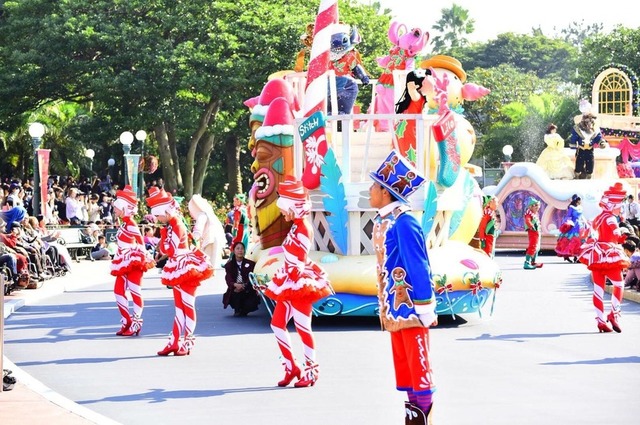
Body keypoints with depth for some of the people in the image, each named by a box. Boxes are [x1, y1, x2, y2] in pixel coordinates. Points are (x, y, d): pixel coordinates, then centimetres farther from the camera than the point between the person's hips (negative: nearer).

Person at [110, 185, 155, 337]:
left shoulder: (131, 225, -15)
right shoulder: (123, 224, 14)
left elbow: (140, 243, -19)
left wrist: (142, 259, -19)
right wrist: (118, 261, 18)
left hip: (134, 262, -10)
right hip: (124, 263, 10)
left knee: (135, 292, -4)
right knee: (118, 290, 9)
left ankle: (136, 324, 2)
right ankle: (127, 321, 17)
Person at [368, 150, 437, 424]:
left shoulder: (403, 223, -18)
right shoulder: (381, 222, 10)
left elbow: (419, 267, -18)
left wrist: (425, 309, -18)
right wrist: (385, 307, 18)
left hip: (410, 308, -9)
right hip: (394, 309, 9)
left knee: (418, 367, -1)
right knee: (403, 366, 13)